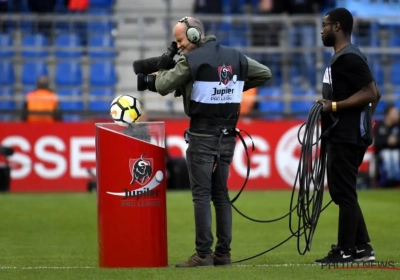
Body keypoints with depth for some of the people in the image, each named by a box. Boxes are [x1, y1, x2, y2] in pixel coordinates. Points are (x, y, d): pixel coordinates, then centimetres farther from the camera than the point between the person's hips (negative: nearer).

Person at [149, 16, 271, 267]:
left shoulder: (192, 60, -10)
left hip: (202, 136, -6)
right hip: (227, 136, 6)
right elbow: (265, 74, 16)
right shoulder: (236, 57, 9)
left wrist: (161, 72, 13)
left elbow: (163, 87, -8)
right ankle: (223, 253, 10)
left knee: (201, 194, -4)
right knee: (221, 193, 11)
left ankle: (204, 254, -7)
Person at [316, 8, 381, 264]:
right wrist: (365, 119, 20)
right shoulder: (345, 57, 18)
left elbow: (370, 93, -22)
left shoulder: (348, 58, -15)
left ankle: (346, 251, -5)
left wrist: (335, 106, -21)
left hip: (347, 137, -11)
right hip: (345, 135, 11)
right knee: (343, 193, 13)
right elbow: (375, 93, 21)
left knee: (343, 192, -7)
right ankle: (362, 247, 15)